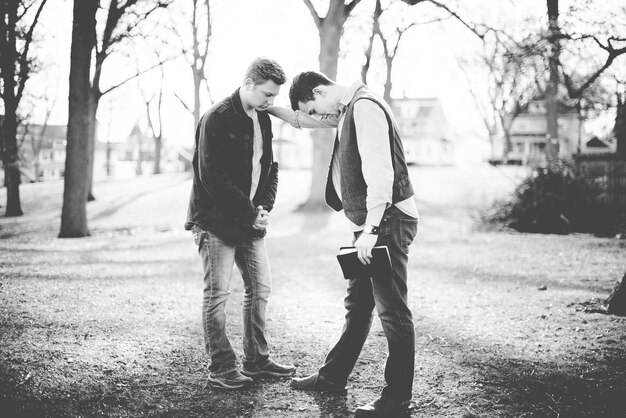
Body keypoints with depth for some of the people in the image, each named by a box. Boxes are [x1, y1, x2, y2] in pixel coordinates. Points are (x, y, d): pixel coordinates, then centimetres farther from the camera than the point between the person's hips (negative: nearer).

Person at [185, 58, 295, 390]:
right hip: (217, 221, -8)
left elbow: (269, 167, 15)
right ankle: (221, 368, 6)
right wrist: (250, 213, -18)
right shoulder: (217, 119, -15)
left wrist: (265, 207, -2)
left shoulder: (263, 119, 10)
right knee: (217, 294, -3)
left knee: (260, 289, 10)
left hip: (251, 222, 8)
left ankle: (256, 360, 21)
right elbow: (213, 177, -21)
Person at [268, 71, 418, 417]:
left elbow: (380, 171, -24)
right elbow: (302, 120, 33)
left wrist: (370, 229, -26)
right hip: (369, 224, 10)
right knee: (357, 304, 18)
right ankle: (334, 376, 30)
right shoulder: (347, 109, 15)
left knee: (392, 310, -4)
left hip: (388, 221, -10)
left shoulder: (365, 107, -16)